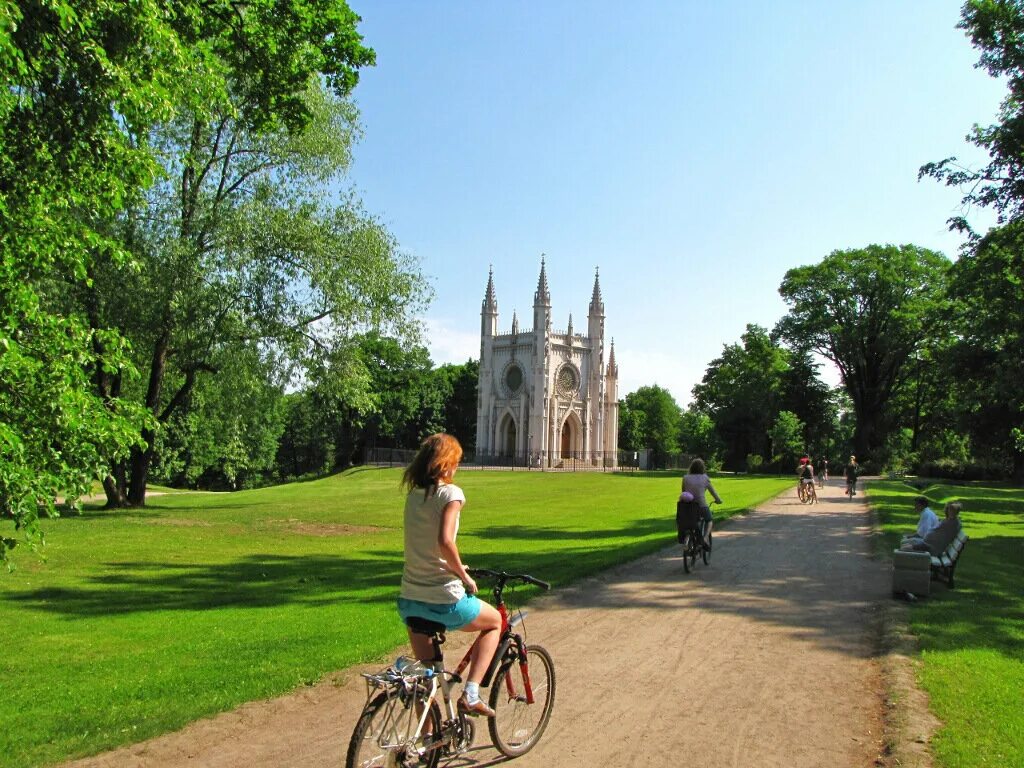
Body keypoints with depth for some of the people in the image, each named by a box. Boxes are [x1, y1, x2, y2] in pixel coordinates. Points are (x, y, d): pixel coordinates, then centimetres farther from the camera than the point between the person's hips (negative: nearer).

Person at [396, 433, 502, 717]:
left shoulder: (413, 494, 8)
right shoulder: (450, 493, -13)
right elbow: (445, 541, -26)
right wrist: (465, 577, -12)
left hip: (409, 600, 7)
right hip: (444, 600, -6)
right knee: (495, 621, 21)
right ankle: (470, 695, 12)